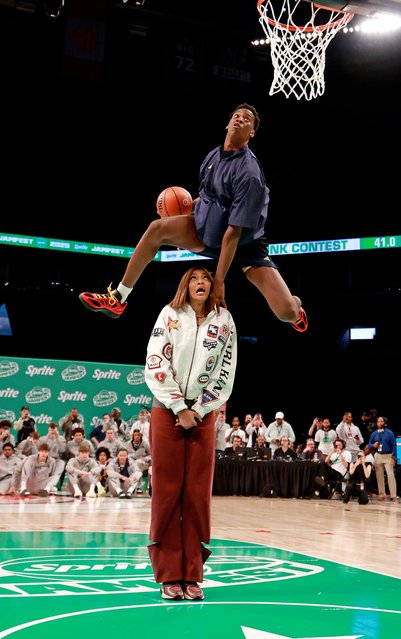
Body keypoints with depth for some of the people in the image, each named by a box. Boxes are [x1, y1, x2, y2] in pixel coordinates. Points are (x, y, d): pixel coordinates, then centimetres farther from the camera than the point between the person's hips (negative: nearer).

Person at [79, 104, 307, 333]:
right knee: (157, 228, -20)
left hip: (246, 241, -6)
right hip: (206, 229, 6)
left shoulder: (249, 172, -25)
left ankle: (296, 304, 25)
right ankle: (117, 299, -10)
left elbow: (234, 232, -28)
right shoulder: (214, 155, -3)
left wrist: (219, 281, -28)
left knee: (287, 312, -18)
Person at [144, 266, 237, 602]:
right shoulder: (170, 315, 3)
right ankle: (169, 577, 3)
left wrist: (198, 412, -4)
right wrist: (179, 409, -9)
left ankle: (192, 576, 6)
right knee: (167, 492, -2)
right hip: (167, 412, -1)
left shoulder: (224, 321, 6)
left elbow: (225, 373, 5)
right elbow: (156, 365, -4)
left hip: (203, 415, 1)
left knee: (198, 495, 0)